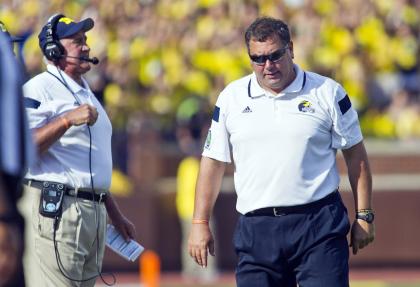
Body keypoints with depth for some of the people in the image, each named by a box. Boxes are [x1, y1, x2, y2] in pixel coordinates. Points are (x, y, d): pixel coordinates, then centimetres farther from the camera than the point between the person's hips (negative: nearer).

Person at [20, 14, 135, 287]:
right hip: (56, 207, -9)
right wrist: (67, 120, -23)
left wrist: (116, 216, 24)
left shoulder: (86, 94, 22)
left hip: (95, 211, 9)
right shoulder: (39, 89, -6)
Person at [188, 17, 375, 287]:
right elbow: (214, 162, 13)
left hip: (319, 226, -2)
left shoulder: (327, 92, 3)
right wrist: (200, 223, 9)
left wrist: (364, 216, 4)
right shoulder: (232, 97, 9)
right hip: (256, 231, 2)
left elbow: (356, 155, 8)